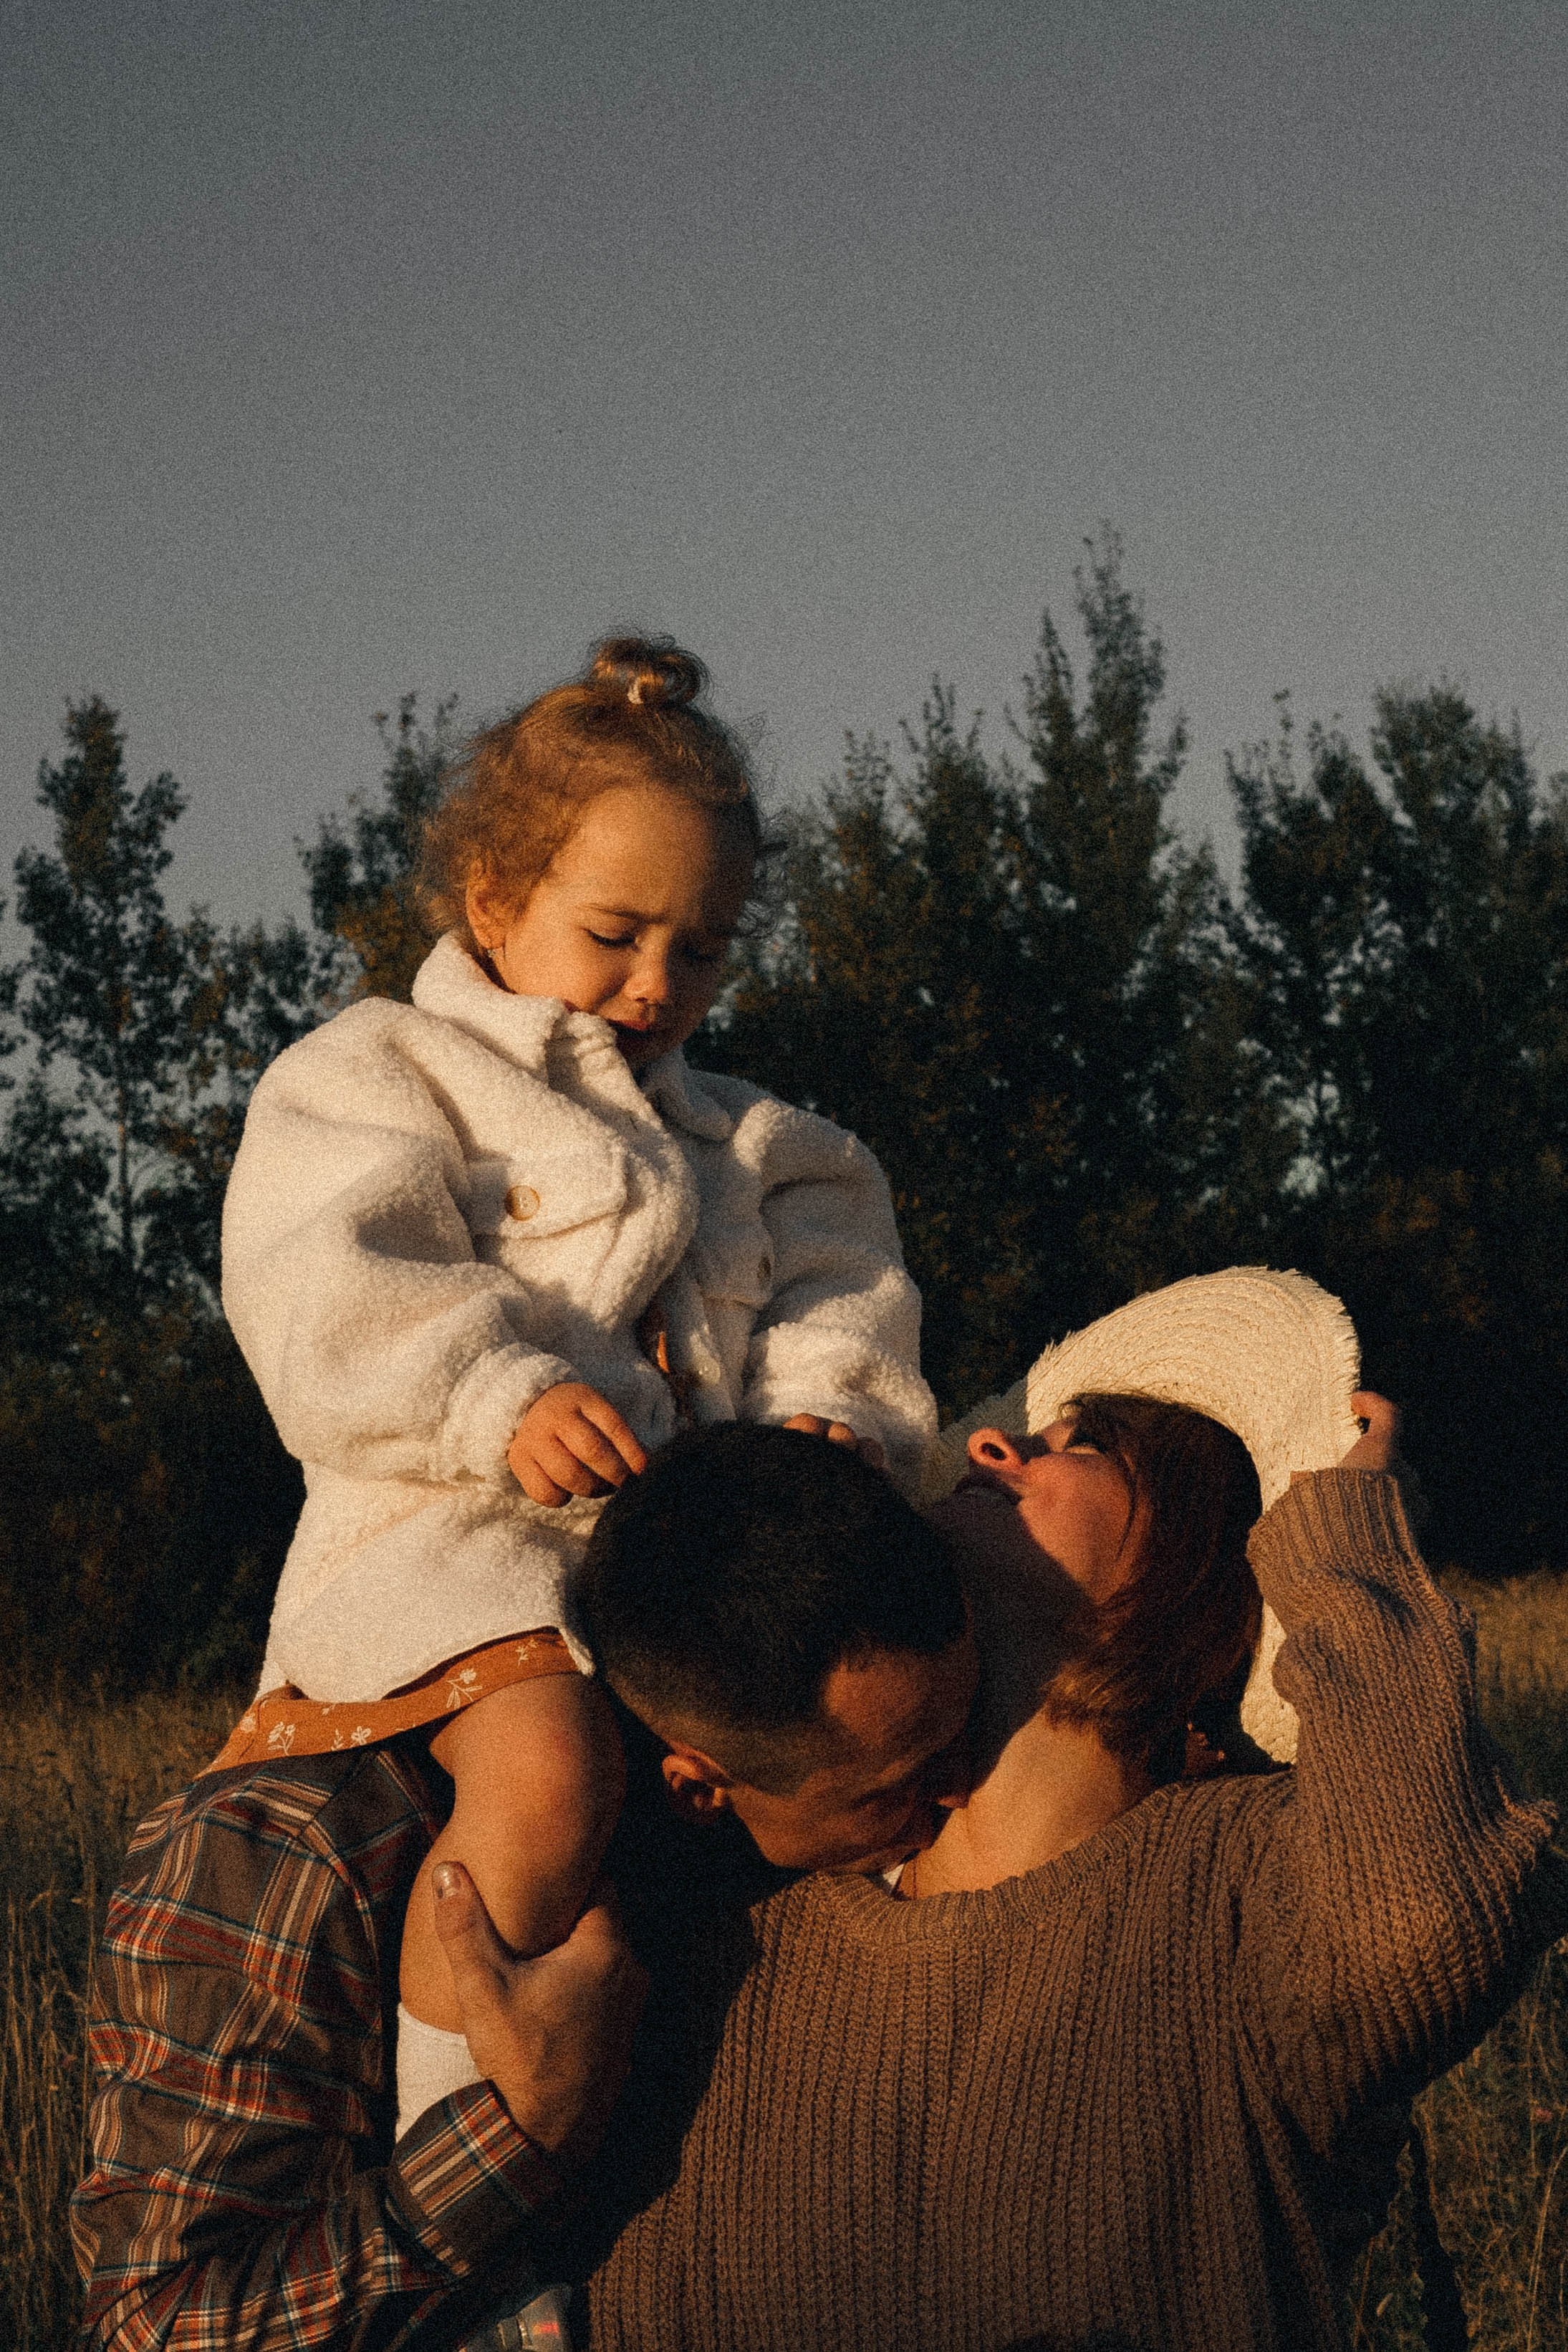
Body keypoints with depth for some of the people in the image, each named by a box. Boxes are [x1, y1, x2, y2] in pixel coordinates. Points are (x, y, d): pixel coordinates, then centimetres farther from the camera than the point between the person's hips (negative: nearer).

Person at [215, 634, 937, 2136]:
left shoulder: (739, 1141, 31)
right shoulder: (374, 1079, 11)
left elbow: (833, 1299, 17)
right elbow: (323, 1303, -6)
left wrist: (829, 1412, -7)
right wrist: (503, 1390, -23)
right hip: (457, 1547, -6)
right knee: (548, 1771, -36)